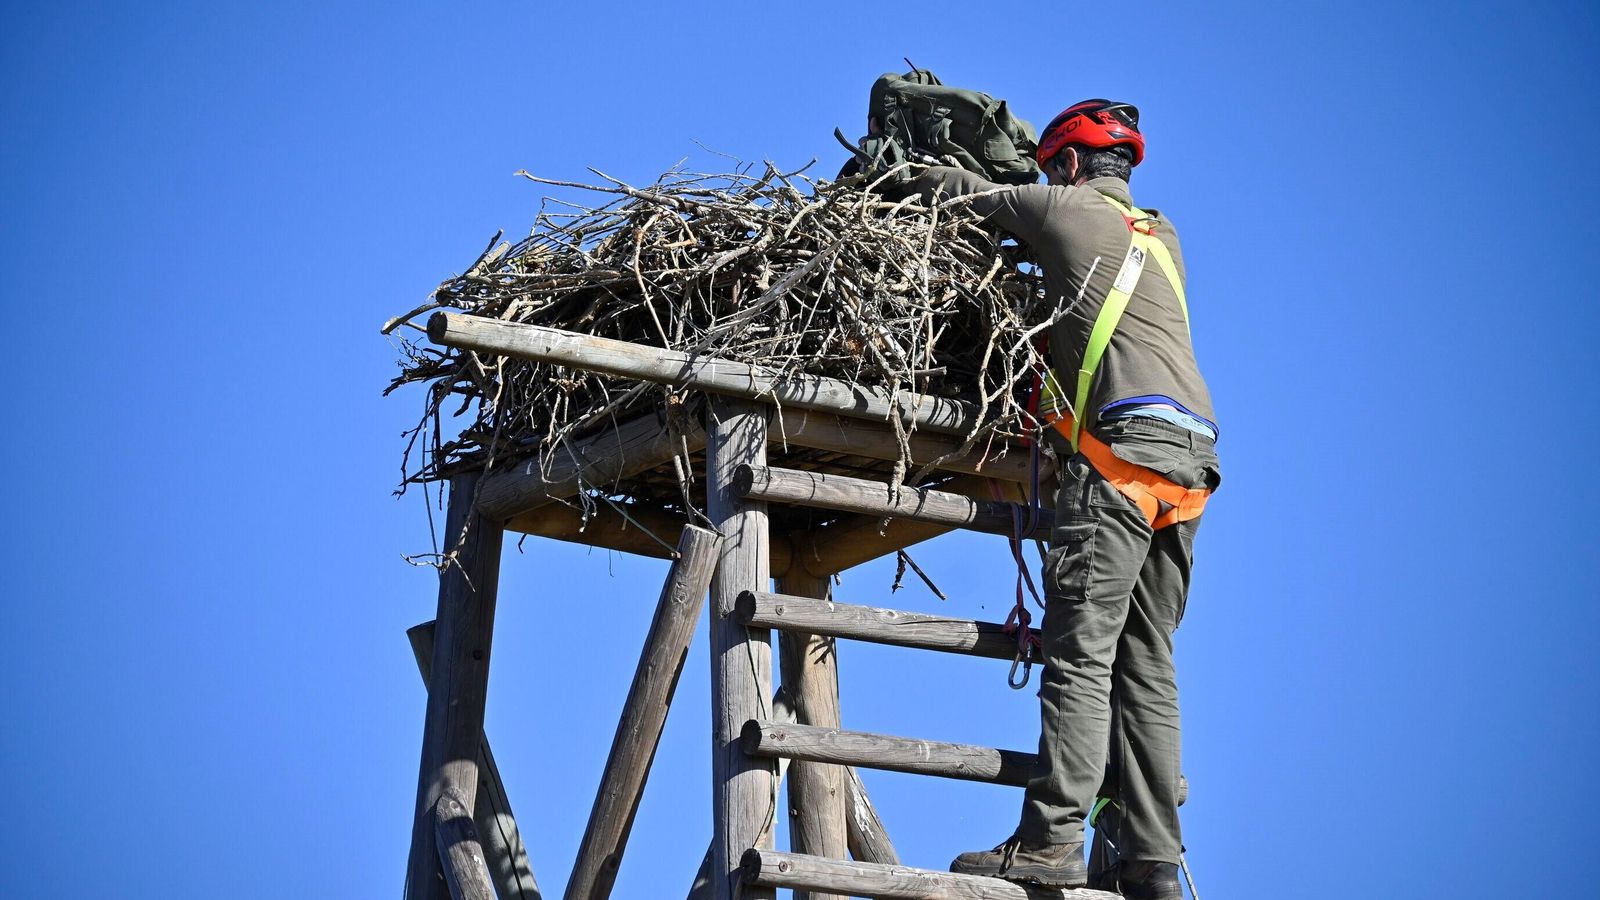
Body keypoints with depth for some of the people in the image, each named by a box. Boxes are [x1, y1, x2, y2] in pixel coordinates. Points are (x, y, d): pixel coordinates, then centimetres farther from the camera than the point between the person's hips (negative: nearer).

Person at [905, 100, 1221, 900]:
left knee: (1082, 647, -14)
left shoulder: (1066, 210, 7)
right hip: (1190, 457, 7)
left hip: (1123, 444, -7)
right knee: (1145, 662, 5)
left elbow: (956, 192, 19)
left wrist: (927, 181, 41)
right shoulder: (1161, 237, 26)